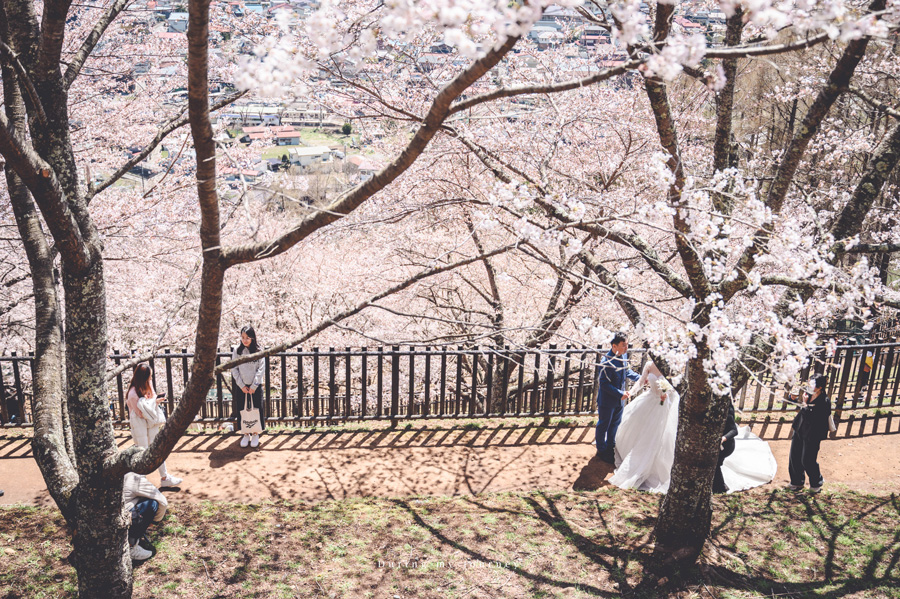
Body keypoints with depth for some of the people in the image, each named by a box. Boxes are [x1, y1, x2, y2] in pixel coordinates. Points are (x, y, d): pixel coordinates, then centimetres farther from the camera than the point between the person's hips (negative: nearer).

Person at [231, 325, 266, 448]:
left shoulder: (258, 351, -5)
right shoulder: (237, 351, -1)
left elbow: (261, 370, -6)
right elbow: (234, 370, 0)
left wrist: (253, 386, -10)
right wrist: (242, 386, -7)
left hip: (255, 386, -1)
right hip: (241, 386, 2)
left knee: (257, 409, 2)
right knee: (241, 410, 6)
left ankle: (256, 435, 17)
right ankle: (246, 435, 20)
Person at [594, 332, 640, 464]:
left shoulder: (624, 355, -5)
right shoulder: (606, 362, -29)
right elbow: (604, 384, -26)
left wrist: (639, 378, 0)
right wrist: (620, 394, -27)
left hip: (619, 399, 8)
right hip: (607, 400, -8)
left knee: (615, 423, 24)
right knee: (603, 425, 11)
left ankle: (610, 446, 44)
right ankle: (601, 450, 30)